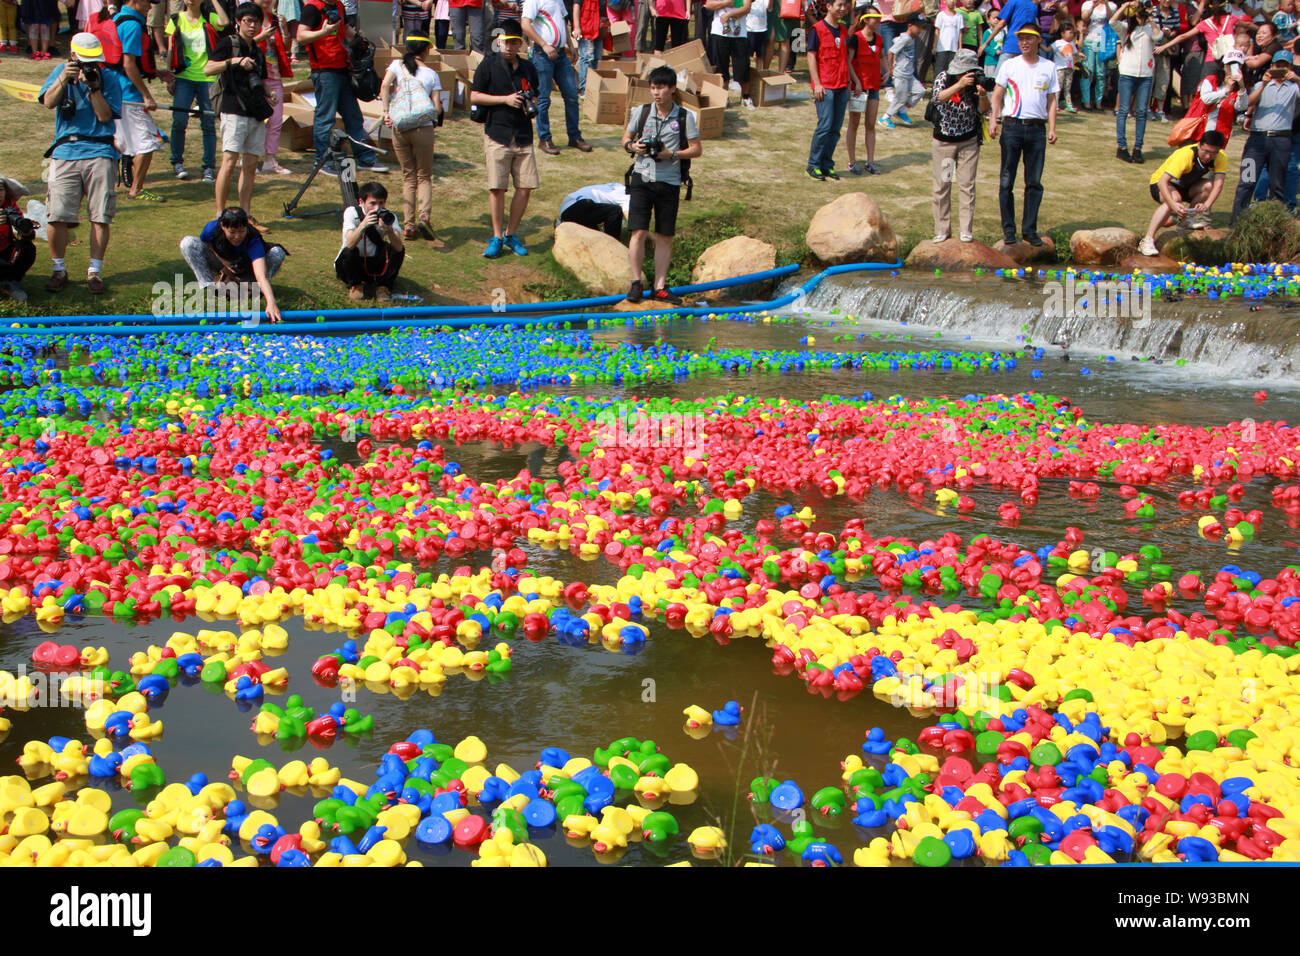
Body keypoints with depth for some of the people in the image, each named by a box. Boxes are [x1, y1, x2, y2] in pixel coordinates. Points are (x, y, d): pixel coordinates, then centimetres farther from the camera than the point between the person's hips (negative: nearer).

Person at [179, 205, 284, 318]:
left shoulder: (253, 240, -37)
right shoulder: (212, 228, -29)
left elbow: (261, 276, -48)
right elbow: (205, 246, -4)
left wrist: (271, 303, -63)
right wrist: (223, 263, -19)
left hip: (246, 272, -2)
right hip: (222, 265, 2)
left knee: (278, 253, -28)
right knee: (188, 242, -21)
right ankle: (210, 287, -20)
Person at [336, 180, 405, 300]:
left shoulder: (388, 216, -14)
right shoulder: (352, 212, -19)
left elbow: (398, 248, -29)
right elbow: (349, 245, -35)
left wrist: (389, 230, -48)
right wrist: (363, 225, -49)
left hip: (376, 266, 2)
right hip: (353, 264, -2)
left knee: (399, 250, -23)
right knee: (348, 252, -33)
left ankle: (383, 287, -7)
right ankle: (355, 285, -6)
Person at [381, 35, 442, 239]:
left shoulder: (397, 65, 5)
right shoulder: (431, 74, 3)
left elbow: (385, 86, -12)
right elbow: (437, 108, -2)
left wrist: (387, 112, -11)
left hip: (399, 129, 2)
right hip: (423, 129, -1)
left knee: (408, 177, 14)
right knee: (424, 177, 10)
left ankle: (408, 225, 6)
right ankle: (424, 215, -16)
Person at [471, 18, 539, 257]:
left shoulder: (528, 69, 13)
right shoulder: (489, 64, 0)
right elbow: (474, 96, -2)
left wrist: (531, 104, 0)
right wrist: (506, 99, -10)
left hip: (523, 136, 4)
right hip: (497, 135, -4)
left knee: (525, 188, 0)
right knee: (497, 188, -6)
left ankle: (511, 234, 15)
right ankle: (497, 237, 7)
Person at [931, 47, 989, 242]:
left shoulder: (975, 81, -7)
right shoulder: (943, 77, -10)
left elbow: (983, 110, -11)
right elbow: (939, 98, -28)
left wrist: (982, 94, -30)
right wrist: (960, 85, -40)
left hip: (969, 142, 1)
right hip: (943, 141, 0)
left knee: (967, 186, -1)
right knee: (942, 186, 2)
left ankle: (967, 231, 4)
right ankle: (942, 230, 10)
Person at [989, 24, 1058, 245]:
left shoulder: (1049, 67, 11)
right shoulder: (1009, 65, 7)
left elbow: (1051, 100, 13)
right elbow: (997, 95, 6)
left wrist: (1052, 128, 3)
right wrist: (993, 119, -8)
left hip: (1037, 128, 1)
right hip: (1012, 126, -1)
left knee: (1035, 182, 2)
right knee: (1006, 181, -1)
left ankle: (1029, 229, 9)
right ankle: (1008, 229, 7)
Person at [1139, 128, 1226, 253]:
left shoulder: (1221, 158, -18)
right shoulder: (1185, 155, -32)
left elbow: (1218, 184, -27)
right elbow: (1163, 181, -38)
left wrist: (1206, 204, -46)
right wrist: (1173, 204, -54)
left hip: (1186, 186, 5)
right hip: (1160, 184, -5)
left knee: (1208, 186, -24)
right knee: (1175, 198, -37)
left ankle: (1188, 219, -1)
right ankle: (1147, 240, -40)